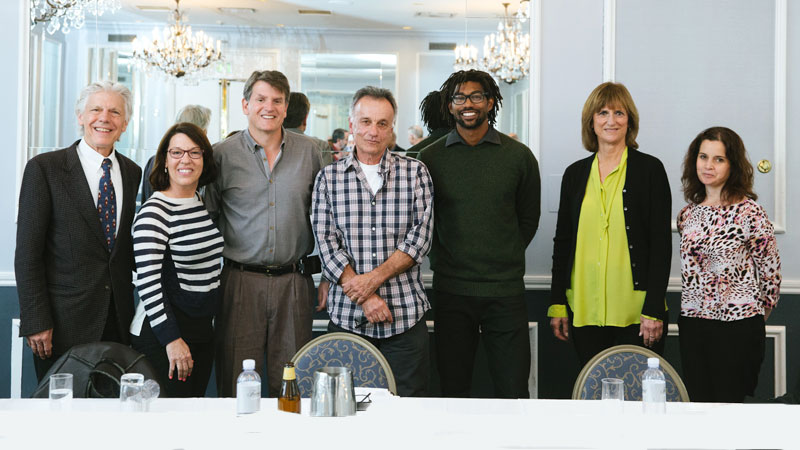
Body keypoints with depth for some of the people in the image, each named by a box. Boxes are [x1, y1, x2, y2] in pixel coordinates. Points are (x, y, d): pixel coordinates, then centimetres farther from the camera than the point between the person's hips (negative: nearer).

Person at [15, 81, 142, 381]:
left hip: (119, 321, 4)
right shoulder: (44, 168, -5)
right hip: (64, 322, -4)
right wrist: (36, 321, -12)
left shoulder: (133, 173, 10)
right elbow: (27, 253, -7)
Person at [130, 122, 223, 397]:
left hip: (203, 331, 7)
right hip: (160, 336, -7)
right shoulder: (154, 212, -13)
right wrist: (172, 339, -19)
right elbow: (147, 281, -18)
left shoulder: (207, 203, 9)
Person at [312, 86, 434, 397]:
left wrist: (375, 278, -14)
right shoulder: (328, 178, 6)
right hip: (346, 316, 1)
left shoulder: (415, 173, 5)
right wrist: (365, 298, -11)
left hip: (406, 315, 0)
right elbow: (326, 243, -1)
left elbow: (420, 237, -2)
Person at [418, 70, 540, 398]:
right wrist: (445, 258, 6)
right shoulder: (429, 157, 4)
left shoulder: (519, 156, 4)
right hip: (450, 289, 1)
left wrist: (504, 259, 8)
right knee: (454, 395, 7)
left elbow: (529, 219, 13)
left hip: (506, 291, 0)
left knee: (514, 394, 1)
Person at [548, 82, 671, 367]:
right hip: (585, 310, 3)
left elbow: (661, 243, -4)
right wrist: (557, 304, 8)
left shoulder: (650, 169, 0)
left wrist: (654, 310, -10)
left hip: (637, 311, -3)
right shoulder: (575, 174, 11)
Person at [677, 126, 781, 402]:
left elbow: (771, 271, -3)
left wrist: (756, 315, 6)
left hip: (737, 327, -5)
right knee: (697, 406, 9)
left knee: (728, 406, 1)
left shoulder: (748, 212, -8)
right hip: (691, 325, 5)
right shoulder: (688, 214, 9)